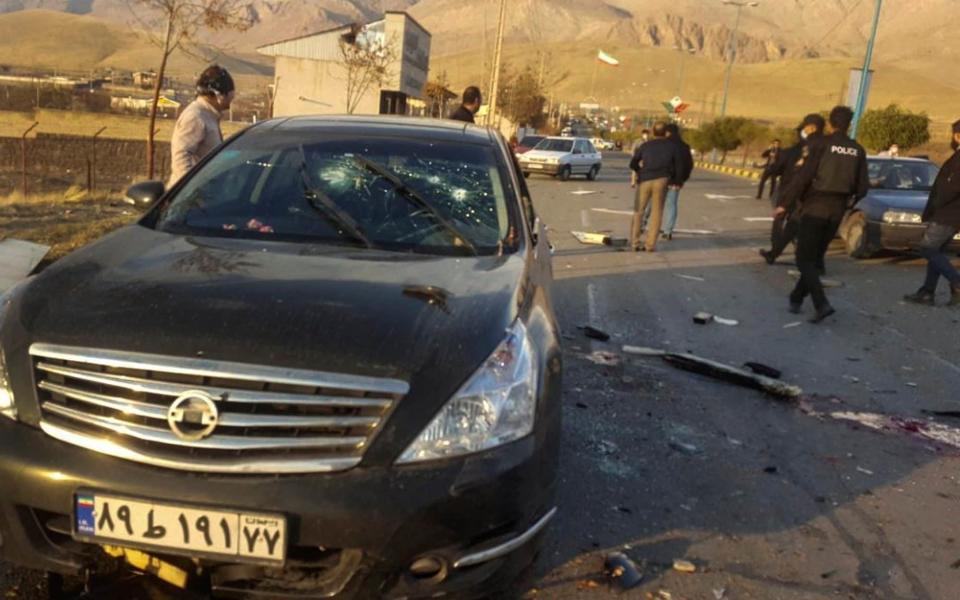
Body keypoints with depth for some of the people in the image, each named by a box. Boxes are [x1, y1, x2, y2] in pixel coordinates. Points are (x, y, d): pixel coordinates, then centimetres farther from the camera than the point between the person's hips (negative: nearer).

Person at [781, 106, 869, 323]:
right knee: (815, 258, 17)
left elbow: (803, 176, -16)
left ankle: (822, 304, -17)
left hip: (815, 207, -5)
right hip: (837, 210, 5)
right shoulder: (858, 151, 5)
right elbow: (862, 188, 4)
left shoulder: (821, 144, -9)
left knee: (804, 259, -2)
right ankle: (797, 299, 23)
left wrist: (786, 202, -9)